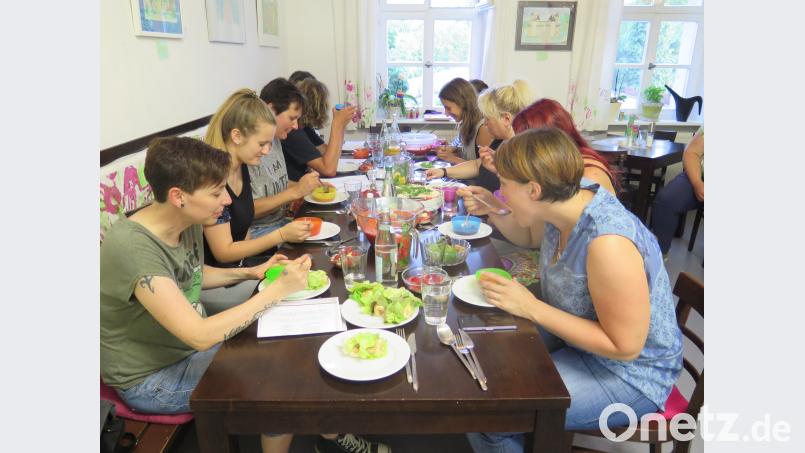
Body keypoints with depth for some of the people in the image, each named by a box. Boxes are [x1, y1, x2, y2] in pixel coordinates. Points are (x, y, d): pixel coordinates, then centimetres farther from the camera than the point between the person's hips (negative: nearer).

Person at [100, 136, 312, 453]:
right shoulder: (133, 248, -32)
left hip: (190, 346, 8)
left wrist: (251, 272, -2)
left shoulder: (189, 222, -8)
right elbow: (200, 336, -35)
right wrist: (279, 289, -31)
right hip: (151, 378, -7)